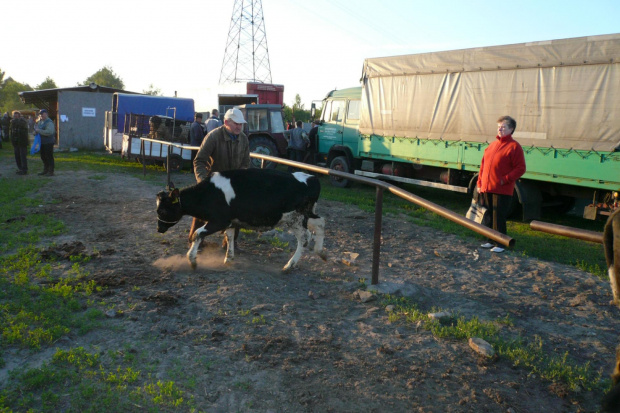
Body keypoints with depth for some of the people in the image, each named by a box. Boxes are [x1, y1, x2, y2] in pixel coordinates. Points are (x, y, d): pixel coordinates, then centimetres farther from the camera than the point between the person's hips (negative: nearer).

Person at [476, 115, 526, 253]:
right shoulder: (492, 145, 15)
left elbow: (520, 168, -10)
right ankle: (490, 240, 26)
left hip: (502, 190, -7)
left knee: (499, 217, -2)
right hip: (486, 189, 7)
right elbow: (483, 165, 17)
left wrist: (505, 180, -17)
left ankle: (500, 244, 10)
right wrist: (480, 183, 11)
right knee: (488, 216, 13)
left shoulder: (514, 146, -6)